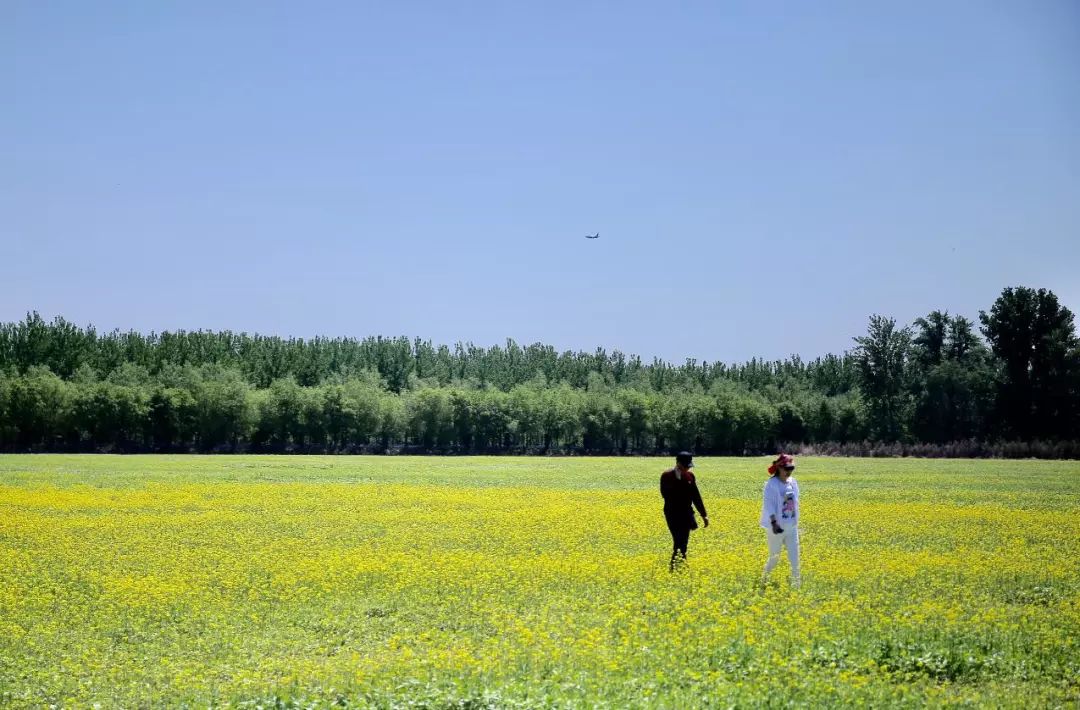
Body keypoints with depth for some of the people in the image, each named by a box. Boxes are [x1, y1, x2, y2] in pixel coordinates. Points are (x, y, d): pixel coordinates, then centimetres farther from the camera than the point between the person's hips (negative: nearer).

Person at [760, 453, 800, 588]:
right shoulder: (772, 484, -13)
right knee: (775, 557, 6)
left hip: (791, 526, 6)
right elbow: (769, 504, -18)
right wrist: (774, 522, -27)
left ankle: (796, 584, 1)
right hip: (777, 527, -5)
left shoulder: (792, 483, 7)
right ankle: (764, 579, 30)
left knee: (794, 557, -2)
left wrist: (796, 522, 18)